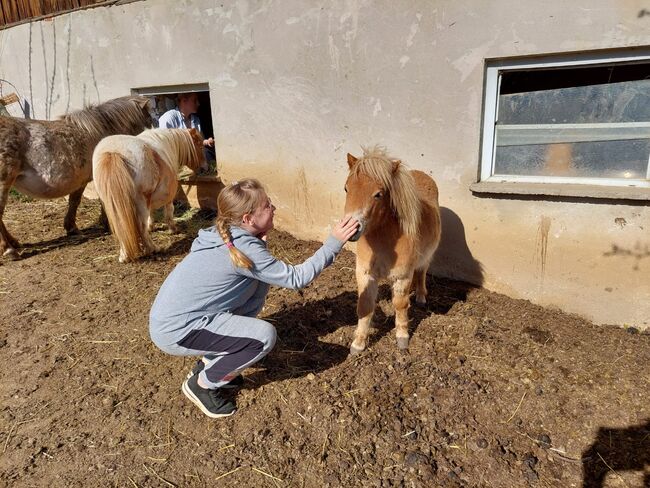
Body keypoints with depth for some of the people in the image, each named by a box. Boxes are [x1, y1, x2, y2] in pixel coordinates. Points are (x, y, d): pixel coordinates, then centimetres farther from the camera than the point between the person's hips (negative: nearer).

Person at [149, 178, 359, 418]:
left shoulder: (224, 235, 3)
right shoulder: (244, 249, -23)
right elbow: (296, 278, -20)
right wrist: (334, 243, -18)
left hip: (173, 315, 9)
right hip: (175, 332, -9)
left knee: (258, 283, 10)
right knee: (265, 335, -18)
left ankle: (210, 360, 18)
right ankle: (202, 383, 4)